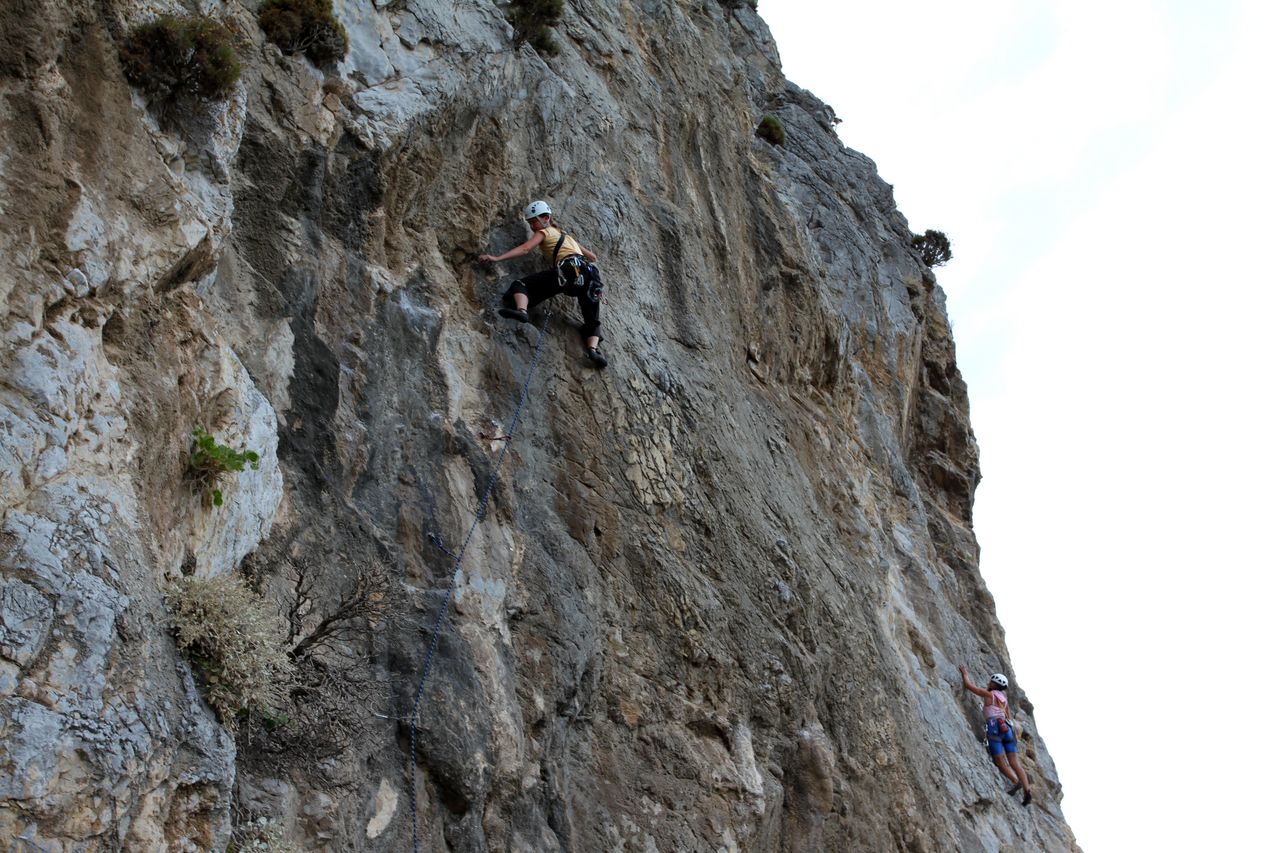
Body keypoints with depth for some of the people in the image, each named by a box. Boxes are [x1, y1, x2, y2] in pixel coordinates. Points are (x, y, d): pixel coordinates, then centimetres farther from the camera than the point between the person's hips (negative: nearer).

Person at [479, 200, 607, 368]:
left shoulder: (544, 232, 18)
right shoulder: (565, 236, 40)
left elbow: (525, 249, 0)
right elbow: (592, 256, 42)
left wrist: (497, 258, -5)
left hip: (569, 268, -7)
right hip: (589, 275, 7)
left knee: (522, 284, -5)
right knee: (592, 320, 12)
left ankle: (521, 310, -35)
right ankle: (593, 349, -16)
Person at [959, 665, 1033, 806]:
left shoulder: (989, 694, 6)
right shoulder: (1004, 699, 23)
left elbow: (968, 685, 10)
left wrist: (965, 674, 26)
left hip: (995, 727, -6)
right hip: (1007, 728, 6)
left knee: (1000, 762, -6)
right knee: (1014, 762, -1)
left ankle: (1017, 781, -27)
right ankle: (1026, 790, -15)